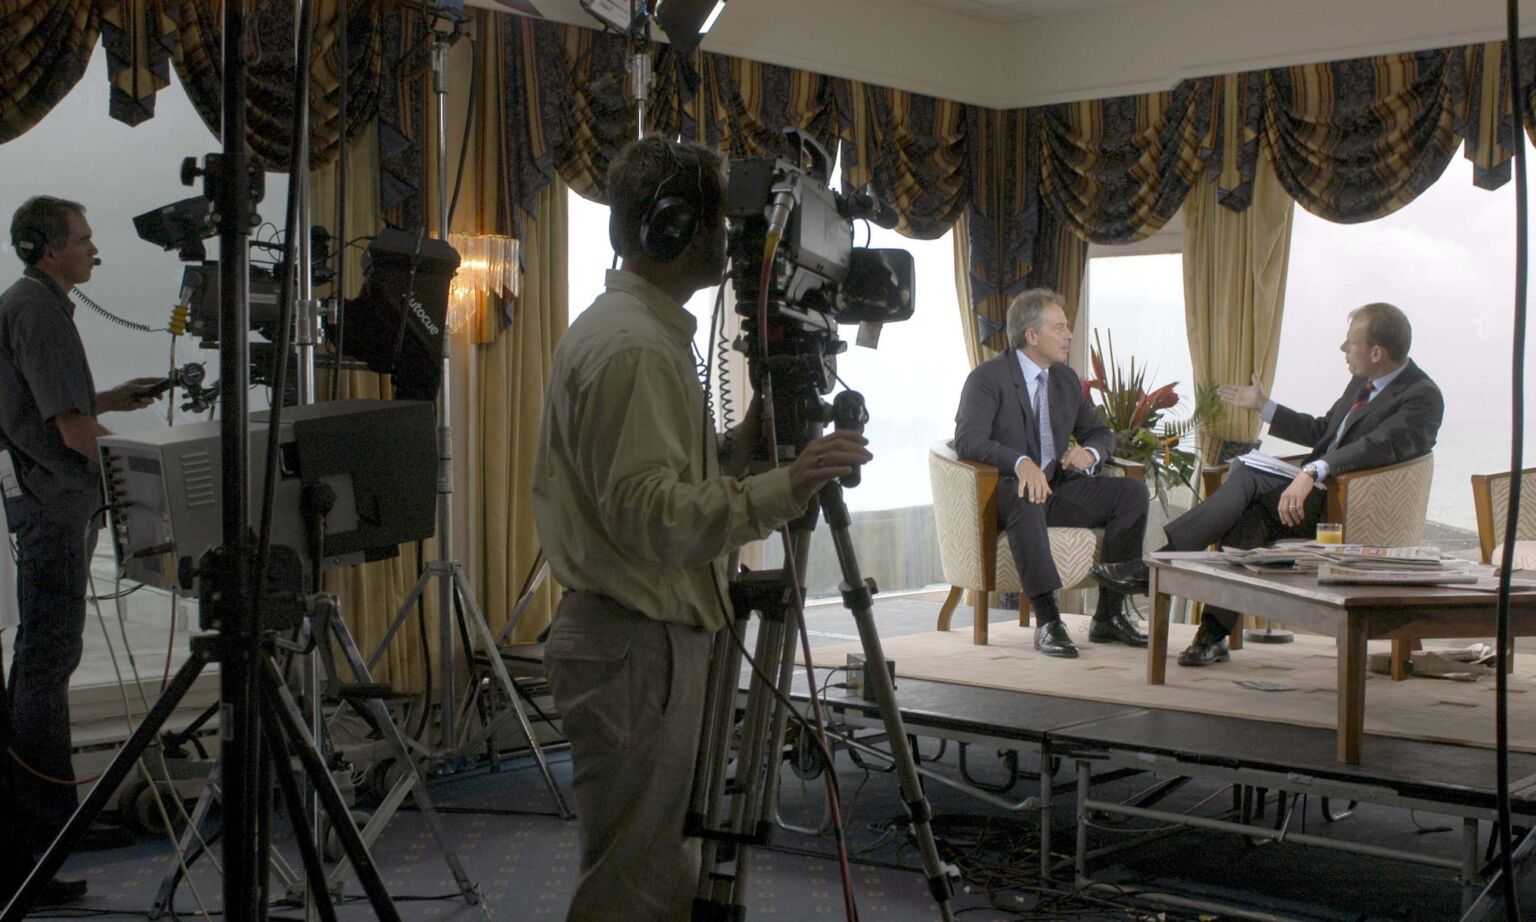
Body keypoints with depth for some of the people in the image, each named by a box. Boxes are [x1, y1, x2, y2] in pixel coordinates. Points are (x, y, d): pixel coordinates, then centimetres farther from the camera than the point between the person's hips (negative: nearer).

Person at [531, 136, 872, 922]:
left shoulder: (645, 329, 14)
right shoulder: (632, 345, -19)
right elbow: (648, 516, -28)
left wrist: (755, 434, 5)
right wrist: (779, 490, -34)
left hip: (649, 638, 11)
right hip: (634, 648, -11)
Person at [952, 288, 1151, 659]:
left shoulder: (1066, 379, 15)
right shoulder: (988, 377, -7)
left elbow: (1100, 432, 21)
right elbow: (968, 439, -21)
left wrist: (1089, 452, -6)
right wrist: (1021, 462, -38)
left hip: (1058, 488, 7)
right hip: (1008, 490, -7)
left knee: (1133, 492, -13)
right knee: (1026, 498, -41)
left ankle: (1109, 614, -13)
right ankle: (1047, 620, -43)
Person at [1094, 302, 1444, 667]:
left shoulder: (1422, 397, -11)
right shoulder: (1363, 381, 19)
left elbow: (1380, 446, -29)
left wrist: (1313, 472, -41)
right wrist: (1264, 406, 32)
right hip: (1316, 490, 8)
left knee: (1247, 474, -25)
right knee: (1245, 518, -21)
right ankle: (1213, 636, -21)